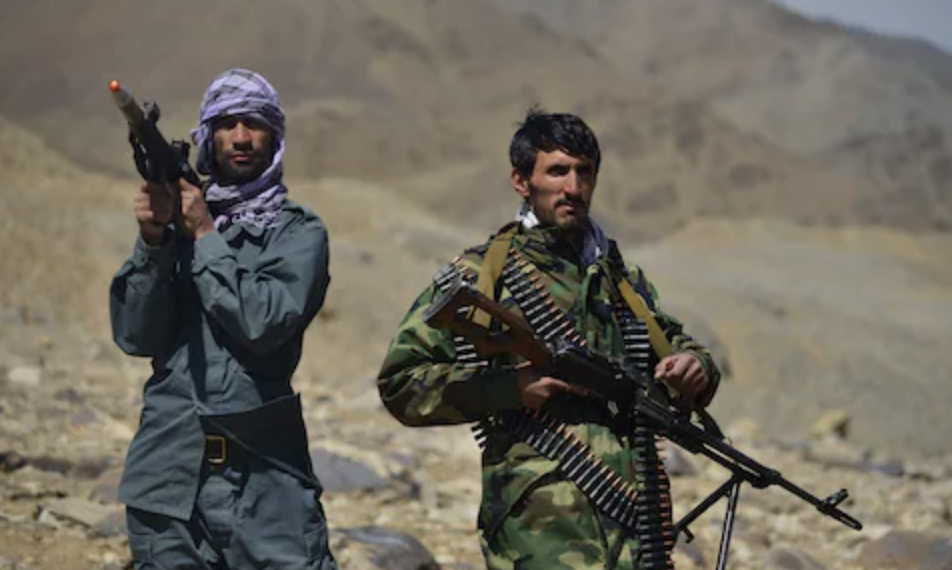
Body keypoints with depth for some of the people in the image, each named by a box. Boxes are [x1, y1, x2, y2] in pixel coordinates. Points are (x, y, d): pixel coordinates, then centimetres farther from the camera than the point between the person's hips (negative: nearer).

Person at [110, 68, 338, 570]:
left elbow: (264, 322, -14)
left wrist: (205, 235, -9)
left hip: (263, 475, -3)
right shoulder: (175, 218, 11)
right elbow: (137, 336, 2)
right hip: (169, 468, 3)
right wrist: (152, 242, -11)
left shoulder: (300, 233, 4)